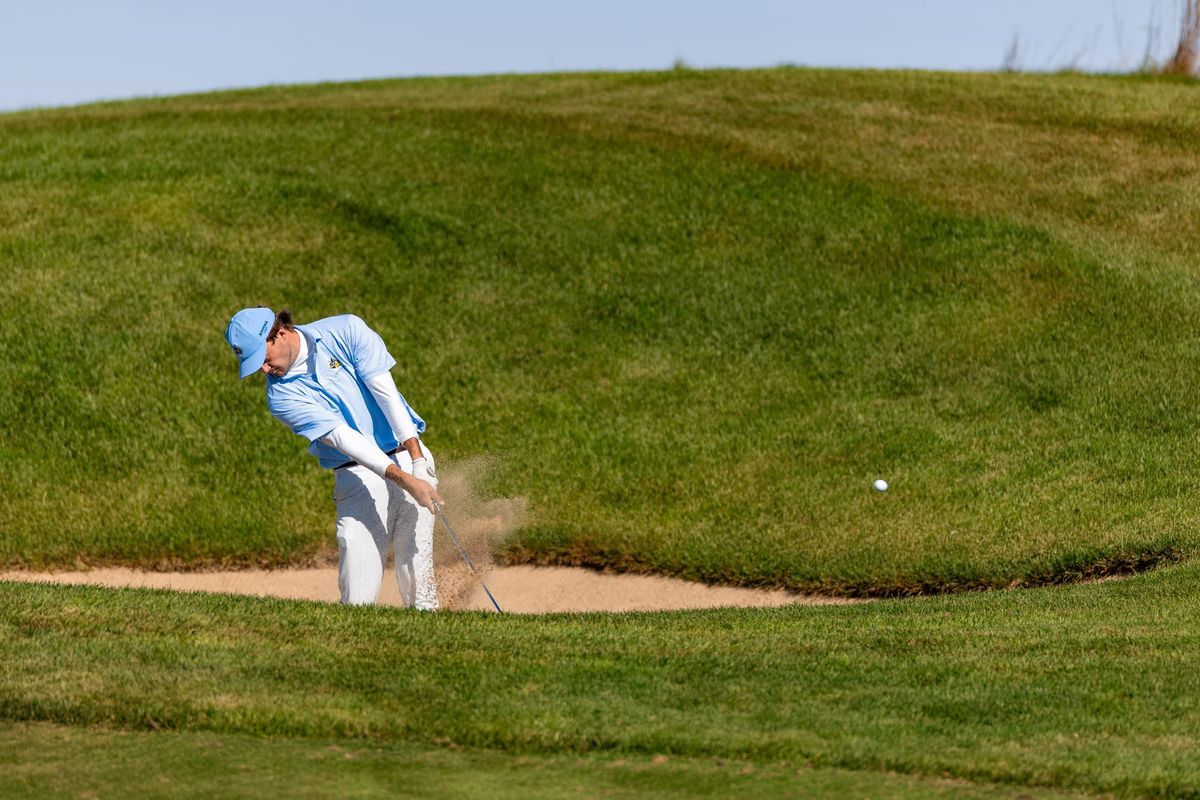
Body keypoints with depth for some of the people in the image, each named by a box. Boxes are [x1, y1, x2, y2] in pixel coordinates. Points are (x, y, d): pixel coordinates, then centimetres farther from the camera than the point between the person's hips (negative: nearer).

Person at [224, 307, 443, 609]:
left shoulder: (346, 331, -4)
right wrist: (403, 479, -25)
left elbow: (385, 392, -9)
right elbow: (340, 436, -16)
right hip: (357, 477, 0)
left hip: (408, 457, 0)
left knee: (416, 572, -11)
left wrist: (418, 462, -17)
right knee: (358, 602, -10)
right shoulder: (281, 396, -6)